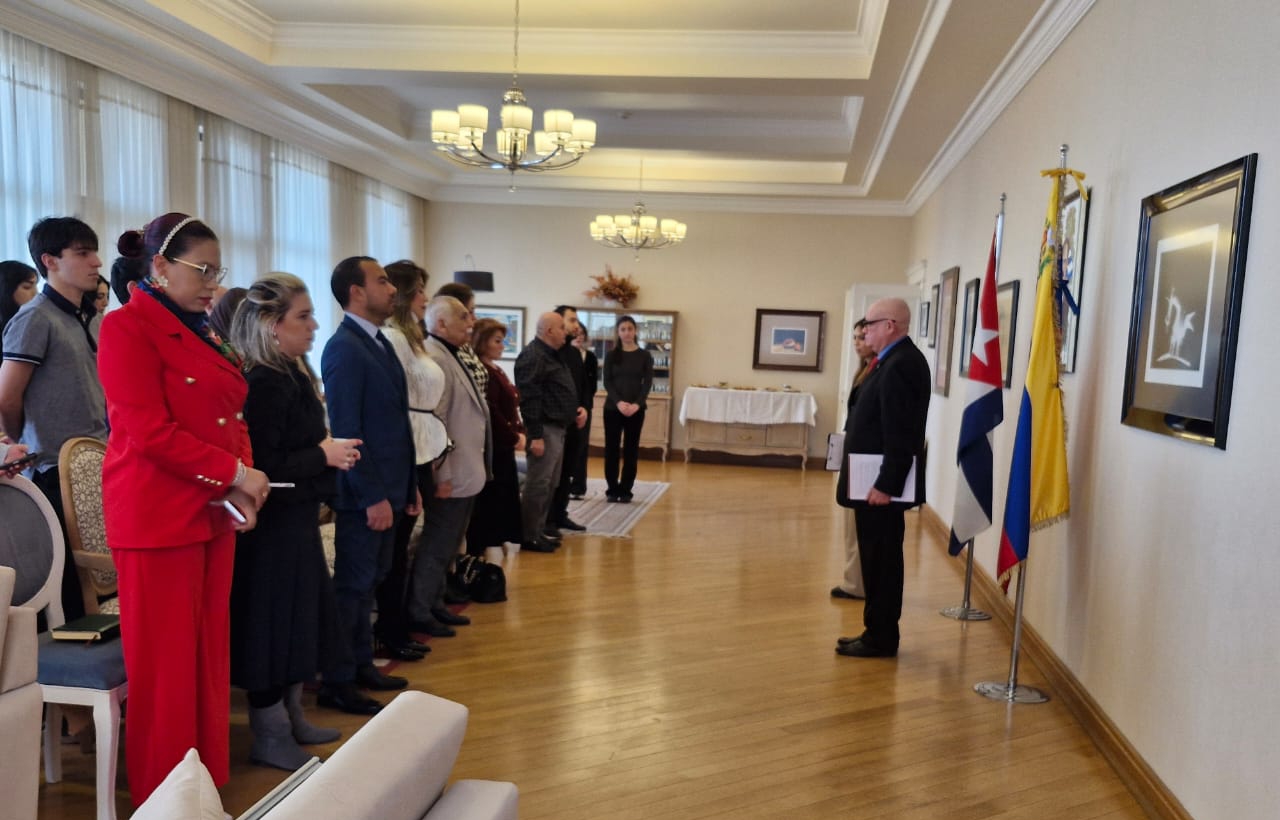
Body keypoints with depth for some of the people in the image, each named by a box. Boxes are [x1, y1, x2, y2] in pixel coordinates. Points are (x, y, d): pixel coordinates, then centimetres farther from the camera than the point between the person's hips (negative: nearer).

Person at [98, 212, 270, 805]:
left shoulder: (202, 332, 15)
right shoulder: (127, 327, -10)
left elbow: (230, 417, 15)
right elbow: (149, 432, -18)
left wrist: (241, 485, -2)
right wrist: (235, 474, -15)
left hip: (215, 510, 8)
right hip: (158, 512, -8)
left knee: (209, 652, 13)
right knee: (166, 661, 2)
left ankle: (208, 780, 25)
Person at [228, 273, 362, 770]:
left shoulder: (291, 375, 10)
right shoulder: (263, 384, -20)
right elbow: (263, 465, -25)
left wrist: (330, 452, 1)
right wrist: (324, 455, -16)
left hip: (296, 519, 10)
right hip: (273, 524, -10)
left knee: (299, 618, 18)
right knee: (274, 621, 2)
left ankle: (291, 718, 33)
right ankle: (269, 736, 17)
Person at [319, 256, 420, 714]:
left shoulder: (379, 343, 13)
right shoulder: (344, 349, -16)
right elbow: (346, 431, -20)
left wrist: (409, 484, 14)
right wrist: (373, 497, -21)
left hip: (388, 486, 9)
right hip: (365, 493, -9)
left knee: (370, 582, 17)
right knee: (352, 586, 2)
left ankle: (361, 665, 30)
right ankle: (337, 684, 14)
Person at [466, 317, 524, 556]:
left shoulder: (495, 370, 16)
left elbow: (509, 407, 18)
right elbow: (491, 412, -22)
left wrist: (520, 432, 4)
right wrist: (514, 438, -13)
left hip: (503, 444, 10)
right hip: (493, 445, -10)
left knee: (502, 497, 15)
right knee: (490, 498, -4)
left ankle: (496, 541, 24)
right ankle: (480, 550, 3)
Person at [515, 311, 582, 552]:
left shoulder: (552, 355, 17)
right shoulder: (533, 356, -15)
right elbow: (530, 399, -21)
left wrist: (576, 409, 11)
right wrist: (535, 435, -24)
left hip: (557, 428, 10)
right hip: (544, 429, -10)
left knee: (550, 485, 14)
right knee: (537, 485, -5)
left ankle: (539, 531, 23)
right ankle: (529, 537, 3)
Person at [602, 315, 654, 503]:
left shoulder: (644, 356, 4)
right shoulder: (611, 355, 4)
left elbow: (648, 383, -1)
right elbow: (607, 382, -2)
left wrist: (636, 404, -16)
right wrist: (619, 402, -17)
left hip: (636, 409, 0)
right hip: (613, 408, 0)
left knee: (631, 450, 3)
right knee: (612, 449, 2)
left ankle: (626, 490, 10)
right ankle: (612, 489, 11)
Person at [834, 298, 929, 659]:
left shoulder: (900, 364, -19)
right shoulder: (898, 359, 14)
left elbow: (900, 433, -24)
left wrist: (885, 484, -23)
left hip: (882, 484, -10)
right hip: (877, 481, 10)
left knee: (881, 561, 0)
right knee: (878, 559, 16)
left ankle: (881, 639, 12)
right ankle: (878, 632, 25)